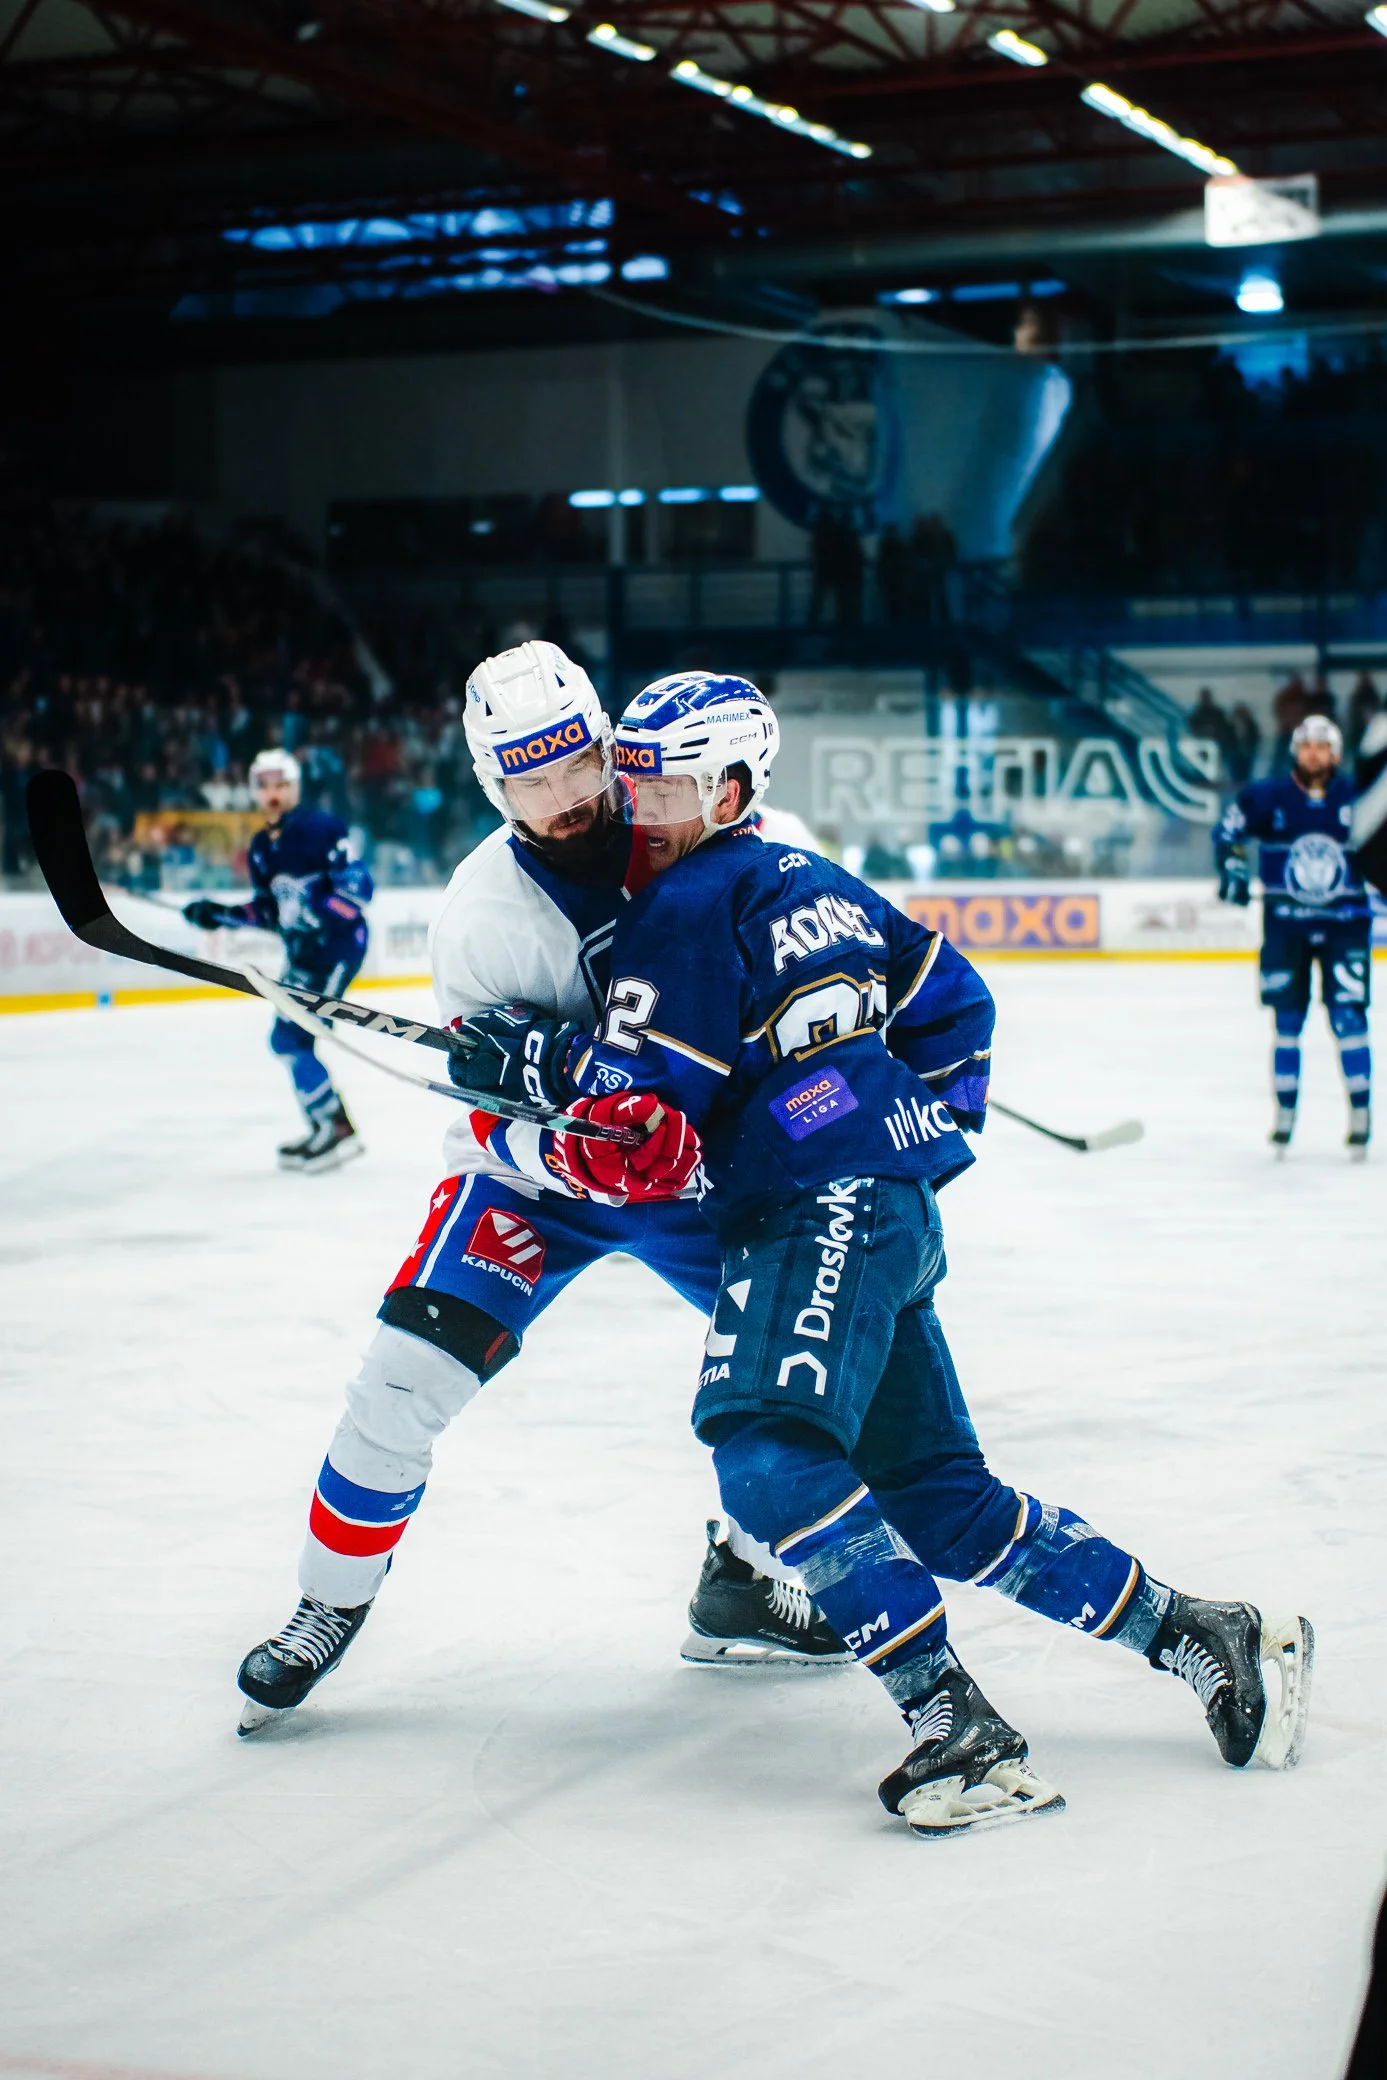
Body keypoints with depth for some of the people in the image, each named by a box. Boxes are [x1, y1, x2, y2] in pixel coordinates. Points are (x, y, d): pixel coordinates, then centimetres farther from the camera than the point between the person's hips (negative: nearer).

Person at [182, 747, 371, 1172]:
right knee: (287, 1039, 13)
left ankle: (338, 1129, -10)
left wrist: (320, 924, -28)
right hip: (304, 951, 10)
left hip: (339, 942, -10)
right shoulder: (261, 849, 12)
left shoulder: (319, 829, -14)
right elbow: (270, 911, 17)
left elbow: (358, 883, -19)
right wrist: (219, 914, 7)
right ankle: (326, 1125, 23)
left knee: (293, 1036, -15)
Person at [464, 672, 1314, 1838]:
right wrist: (936, 1117, 30)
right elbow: (954, 997, 31)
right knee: (943, 1498, 10)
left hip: (828, 1207, -10)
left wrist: (520, 1055, 3)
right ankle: (1204, 1640, 14)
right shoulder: (807, 883, 23)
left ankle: (956, 1728, -31)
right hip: (898, 1213, 10)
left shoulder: (688, 906, -5)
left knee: (770, 1449, -25)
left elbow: (644, 1092, -9)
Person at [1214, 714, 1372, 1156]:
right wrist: (1232, 870, -6)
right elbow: (1226, 831, 8)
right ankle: (1284, 1113, 14)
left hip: (1344, 925, -1)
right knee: (1287, 1020, 4)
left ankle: (1361, 1114, 0)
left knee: (1348, 1017, -8)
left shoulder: (1357, 799, -4)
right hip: (1286, 924, 1)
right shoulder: (1267, 797, -5)